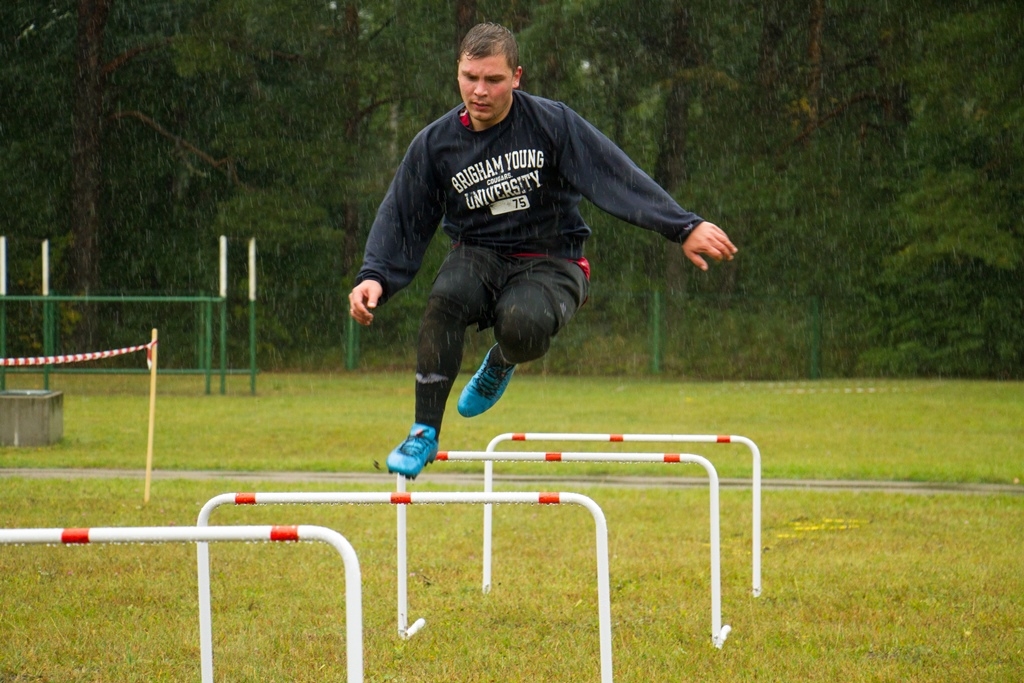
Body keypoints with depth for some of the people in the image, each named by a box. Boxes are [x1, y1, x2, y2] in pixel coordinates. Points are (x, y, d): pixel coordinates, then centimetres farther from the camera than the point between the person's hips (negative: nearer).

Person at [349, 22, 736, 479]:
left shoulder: (551, 123, -8)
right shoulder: (435, 144, 0)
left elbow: (617, 177, -14)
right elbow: (402, 219, 4)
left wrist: (684, 227, -23)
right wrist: (375, 277, -13)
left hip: (550, 265, -2)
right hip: (478, 256, 2)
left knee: (522, 323, -36)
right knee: (445, 300, -33)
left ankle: (501, 363, 5)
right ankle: (424, 433, -22)